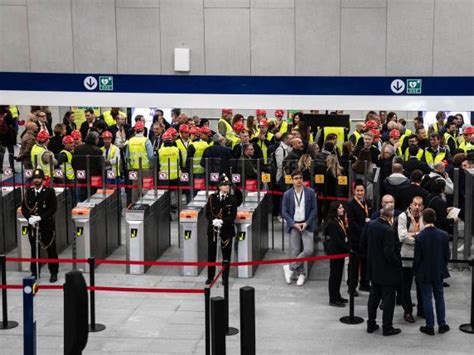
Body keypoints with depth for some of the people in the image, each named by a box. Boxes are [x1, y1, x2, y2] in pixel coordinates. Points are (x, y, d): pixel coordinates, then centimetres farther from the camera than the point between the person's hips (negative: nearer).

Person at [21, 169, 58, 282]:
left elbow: (53, 209, -8)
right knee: (34, 250, 10)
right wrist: (29, 218, -11)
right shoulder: (29, 192, 7)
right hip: (32, 226, 3)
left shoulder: (49, 192, -4)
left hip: (47, 225, -3)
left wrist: (40, 217, -18)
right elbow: (24, 208, 8)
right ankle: (35, 272, 20)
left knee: (51, 250, 3)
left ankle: (53, 273, 11)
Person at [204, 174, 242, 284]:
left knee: (226, 254, 2)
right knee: (211, 254, 8)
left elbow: (233, 216, -7)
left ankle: (225, 278, 12)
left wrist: (222, 221, -20)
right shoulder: (212, 198, 0)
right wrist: (213, 221, -19)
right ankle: (210, 277, 20)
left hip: (227, 230, -1)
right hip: (212, 229, 1)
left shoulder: (232, 199, -2)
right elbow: (207, 213, -1)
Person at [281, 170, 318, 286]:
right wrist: (294, 224, -10)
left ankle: (290, 267, 3)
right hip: (294, 225, 0)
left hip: (306, 225, 0)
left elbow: (314, 209, 2)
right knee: (295, 251, 1)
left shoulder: (310, 193, 1)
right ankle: (301, 274, 16)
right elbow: (284, 212, 1)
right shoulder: (287, 194, 1)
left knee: (309, 250, -11)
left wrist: (307, 223, -9)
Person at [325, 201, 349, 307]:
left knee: (338, 274, 15)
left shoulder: (340, 220, 11)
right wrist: (347, 248, -16)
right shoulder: (332, 223, -17)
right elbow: (336, 239, -20)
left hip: (340, 251, 9)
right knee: (334, 274, -3)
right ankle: (333, 299, 3)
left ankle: (337, 296, 25)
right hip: (334, 251, -9)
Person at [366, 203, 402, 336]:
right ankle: (387, 327, 12)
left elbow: (365, 244, 8)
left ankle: (371, 324, 26)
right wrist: (398, 263, -10)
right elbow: (390, 253, -25)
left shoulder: (371, 224, -3)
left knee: (374, 296, 17)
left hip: (373, 269, 7)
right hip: (387, 270, -7)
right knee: (388, 299, 4)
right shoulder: (388, 230, -26)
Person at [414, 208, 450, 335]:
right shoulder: (443, 235, -10)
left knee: (427, 298, 7)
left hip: (424, 273, -3)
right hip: (439, 272, 3)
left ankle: (430, 326, 13)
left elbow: (417, 258, -14)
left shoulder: (419, 237, -19)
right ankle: (442, 324, 23)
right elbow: (447, 255, -1)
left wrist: (415, 271, 2)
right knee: (439, 297, 17)